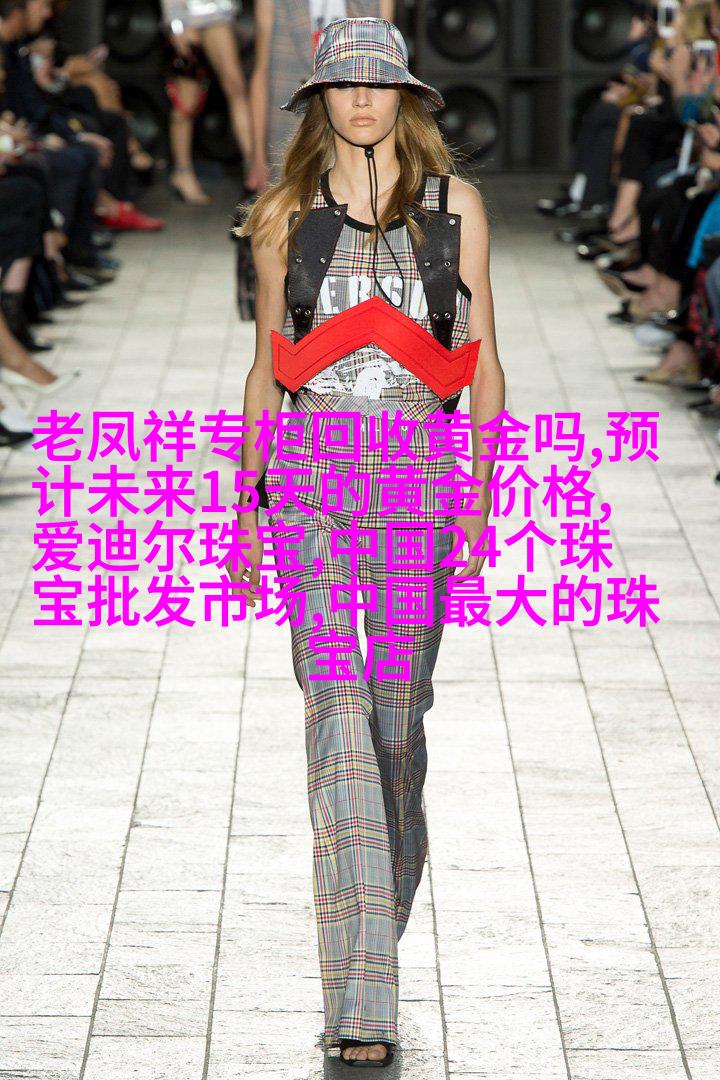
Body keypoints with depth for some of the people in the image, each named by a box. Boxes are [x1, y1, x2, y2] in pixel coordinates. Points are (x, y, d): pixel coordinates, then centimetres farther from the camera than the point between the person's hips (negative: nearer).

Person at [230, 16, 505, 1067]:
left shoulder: (455, 205, 9)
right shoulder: (287, 213, 10)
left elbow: (482, 359, 8)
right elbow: (265, 370, 13)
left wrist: (480, 493, -2)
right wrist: (249, 507, 9)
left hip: (419, 474, 1)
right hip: (313, 469, -1)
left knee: (398, 709, 4)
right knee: (337, 708, -12)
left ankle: (378, 923, 29)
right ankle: (363, 1000, -15)